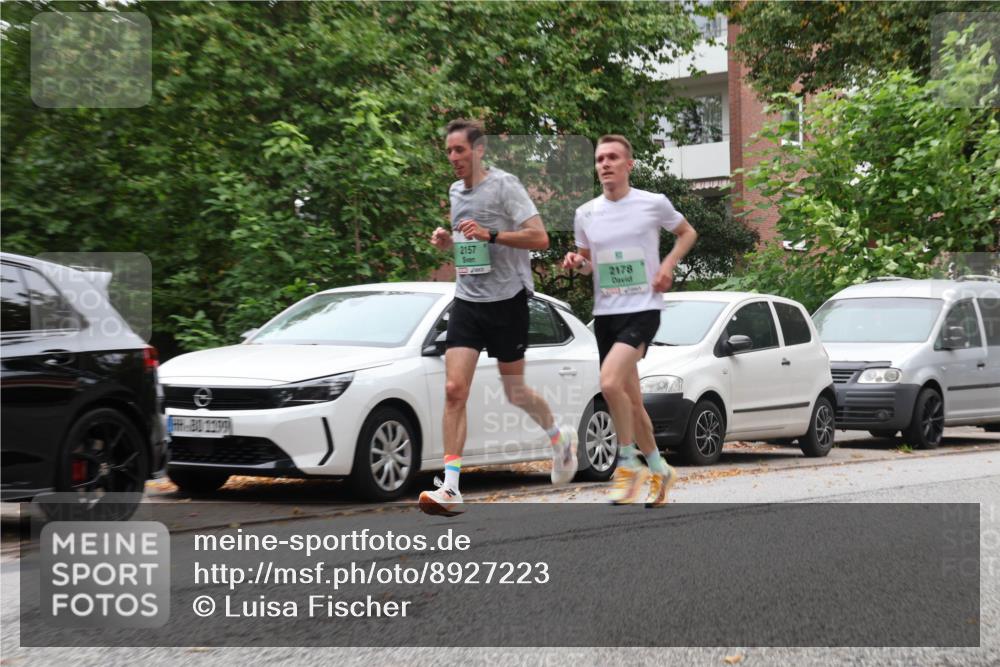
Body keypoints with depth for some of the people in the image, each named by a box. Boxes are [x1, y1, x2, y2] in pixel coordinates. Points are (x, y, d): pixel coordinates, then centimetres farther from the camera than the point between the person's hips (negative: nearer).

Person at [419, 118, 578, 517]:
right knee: (454, 389, -10)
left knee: (514, 392, 7)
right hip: (467, 301, 5)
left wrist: (491, 235, -24)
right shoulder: (455, 191, 13)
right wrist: (447, 242, 6)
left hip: (507, 300, -5)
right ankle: (451, 488, -14)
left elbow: (539, 238, -14)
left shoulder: (504, 185, -8)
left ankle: (560, 438, 38)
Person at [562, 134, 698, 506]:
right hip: (604, 313, 5)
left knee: (610, 382, -26)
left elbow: (687, 233, 12)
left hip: (642, 309, -5)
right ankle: (659, 470, 27)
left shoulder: (654, 204, -3)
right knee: (630, 401, 9)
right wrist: (576, 263, -4)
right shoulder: (586, 214, 7)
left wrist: (669, 265, -4)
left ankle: (628, 464, -9)